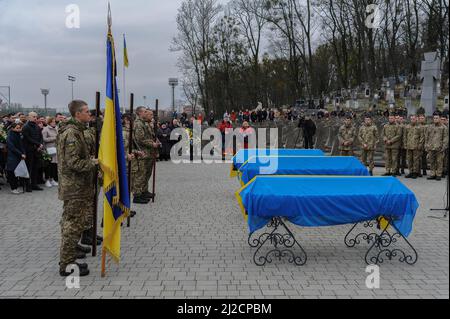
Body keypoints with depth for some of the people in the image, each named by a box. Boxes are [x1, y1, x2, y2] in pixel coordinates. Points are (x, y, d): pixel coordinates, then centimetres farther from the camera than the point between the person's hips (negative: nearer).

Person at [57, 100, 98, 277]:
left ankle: (68, 261, 26)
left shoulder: (74, 130, 14)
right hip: (75, 188, -11)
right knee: (73, 226, -4)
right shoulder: (72, 134, -19)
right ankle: (66, 265, 5)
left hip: (74, 187, 11)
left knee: (70, 224, 16)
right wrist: (94, 162, -15)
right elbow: (73, 163, -24)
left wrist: (91, 158, 11)